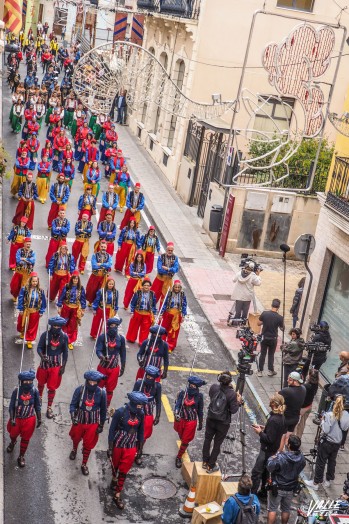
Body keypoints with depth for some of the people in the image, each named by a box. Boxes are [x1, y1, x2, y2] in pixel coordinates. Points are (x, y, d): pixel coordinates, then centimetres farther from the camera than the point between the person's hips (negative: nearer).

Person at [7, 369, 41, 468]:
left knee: (25, 439, 14)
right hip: (17, 418, 0)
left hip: (29, 419, 0)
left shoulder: (34, 391, -16)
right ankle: (13, 442, 62)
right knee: (13, 434, 26)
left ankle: (21, 457, 35)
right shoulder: (16, 390, -21)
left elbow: (37, 406, -4)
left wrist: (39, 419, 1)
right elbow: (11, 406, -12)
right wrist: (12, 419, -15)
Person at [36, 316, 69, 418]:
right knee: (41, 382, 23)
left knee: (52, 387, 2)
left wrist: (63, 366, -3)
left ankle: (49, 408, 15)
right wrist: (42, 356, -33)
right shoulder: (45, 335, -16)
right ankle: (40, 397, 53)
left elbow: (65, 352, -2)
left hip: (56, 365, -1)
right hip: (44, 363, 1)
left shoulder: (64, 337, -11)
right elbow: (39, 347, -12)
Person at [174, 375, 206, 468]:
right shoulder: (182, 393, -13)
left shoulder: (199, 396, -11)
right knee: (182, 437, 25)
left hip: (191, 421, -1)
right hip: (181, 419, 2)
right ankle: (183, 450, 56)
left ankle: (179, 457, 23)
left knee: (185, 441, 4)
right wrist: (176, 413, -37)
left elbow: (200, 410, -1)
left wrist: (200, 423, 8)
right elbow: (177, 404, -17)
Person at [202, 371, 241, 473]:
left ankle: (205, 462, 32)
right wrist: (238, 401, -3)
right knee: (217, 444, 12)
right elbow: (233, 410, -18)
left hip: (211, 419, 3)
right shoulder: (232, 394, -24)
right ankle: (210, 466, 21)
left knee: (207, 440, 20)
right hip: (223, 423, -3)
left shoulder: (213, 387, -13)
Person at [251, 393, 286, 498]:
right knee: (265, 471, 22)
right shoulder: (281, 417, 0)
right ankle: (264, 491, 34)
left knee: (256, 472, -1)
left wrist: (260, 432, -14)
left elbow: (269, 439, -26)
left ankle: (252, 494, 5)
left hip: (267, 450, -9)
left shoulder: (273, 420, -28)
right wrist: (264, 428, 8)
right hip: (274, 449, 9)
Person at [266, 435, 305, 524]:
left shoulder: (280, 458, -32)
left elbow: (269, 468, -19)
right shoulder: (301, 458, -14)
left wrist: (271, 459, -3)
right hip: (291, 488, 5)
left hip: (277, 487, -5)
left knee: (272, 509, 12)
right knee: (286, 509, 23)